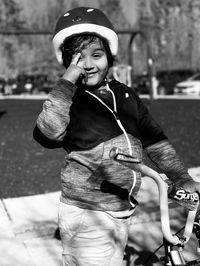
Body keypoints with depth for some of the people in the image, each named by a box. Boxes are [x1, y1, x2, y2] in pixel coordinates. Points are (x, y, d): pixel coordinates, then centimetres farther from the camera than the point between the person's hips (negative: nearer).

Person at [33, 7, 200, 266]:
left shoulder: (126, 96, 2)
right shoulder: (69, 101, -12)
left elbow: (155, 140, 8)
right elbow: (47, 133, -32)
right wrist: (66, 82, -30)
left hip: (122, 212, 6)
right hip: (87, 217, -6)